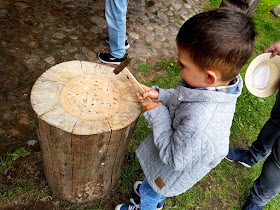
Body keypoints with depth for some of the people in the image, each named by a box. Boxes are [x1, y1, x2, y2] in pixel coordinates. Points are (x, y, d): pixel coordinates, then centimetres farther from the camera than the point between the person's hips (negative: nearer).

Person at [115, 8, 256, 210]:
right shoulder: (222, 84, -22)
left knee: (150, 192, 27)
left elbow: (174, 159, -32)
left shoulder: (198, 123, -49)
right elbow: (182, 99, -2)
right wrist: (160, 95, -16)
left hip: (174, 170, -7)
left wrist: (157, 112, -29)